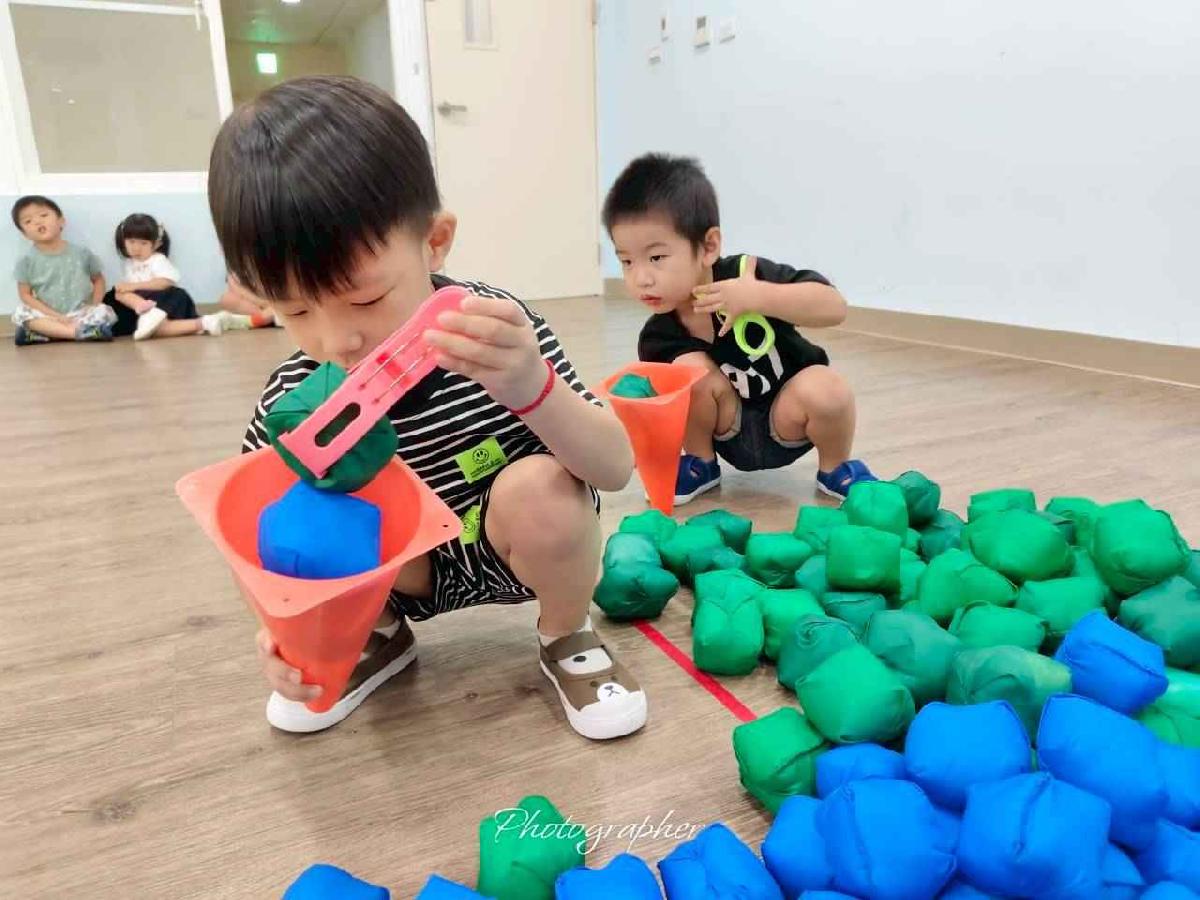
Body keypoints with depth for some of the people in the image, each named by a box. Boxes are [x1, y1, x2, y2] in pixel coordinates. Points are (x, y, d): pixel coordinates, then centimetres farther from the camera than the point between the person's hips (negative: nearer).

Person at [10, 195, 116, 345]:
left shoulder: (82, 253, 0)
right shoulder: (27, 261, -2)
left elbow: (98, 280, 10)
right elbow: (26, 295, -1)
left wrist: (94, 306, -7)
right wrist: (55, 316, -13)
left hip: (81, 314, 0)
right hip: (49, 316, 0)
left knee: (104, 312, -27)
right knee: (20, 313, -25)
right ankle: (81, 331, -30)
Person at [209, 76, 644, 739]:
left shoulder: (496, 331, -25)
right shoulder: (293, 400, -20)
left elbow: (616, 469, -27)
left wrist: (532, 387, -47)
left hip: (517, 551, -1)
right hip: (405, 569, 2)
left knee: (539, 486, -31)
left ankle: (566, 637, 0)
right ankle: (378, 635, 9)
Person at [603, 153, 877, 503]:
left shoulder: (745, 276, -24)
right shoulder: (657, 338, -17)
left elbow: (835, 308, -29)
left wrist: (758, 297, -42)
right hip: (730, 432, 1)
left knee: (825, 389, -33)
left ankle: (836, 468, 0)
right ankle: (700, 464, 0)